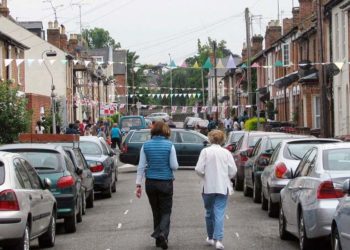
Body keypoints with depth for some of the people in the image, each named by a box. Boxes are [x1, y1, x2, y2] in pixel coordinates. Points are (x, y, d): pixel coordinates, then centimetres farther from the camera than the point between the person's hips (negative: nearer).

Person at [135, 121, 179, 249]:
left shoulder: (146, 145, -2)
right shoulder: (169, 145, -9)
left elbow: (141, 166, -2)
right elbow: (174, 166, -10)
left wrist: (138, 184, 2)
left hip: (150, 183, 3)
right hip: (166, 182, -3)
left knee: (156, 211, 15)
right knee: (166, 211, 5)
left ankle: (159, 239, 20)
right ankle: (162, 233, -21)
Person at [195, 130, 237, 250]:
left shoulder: (205, 151, -5)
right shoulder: (226, 153, -2)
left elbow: (199, 169, -10)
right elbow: (233, 171, -2)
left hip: (208, 187, 0)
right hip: (223, 187, 0)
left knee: (209, 213, 15)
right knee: (219, 213, -2)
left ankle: (210, 237, 26)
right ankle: (218, 239, -14)